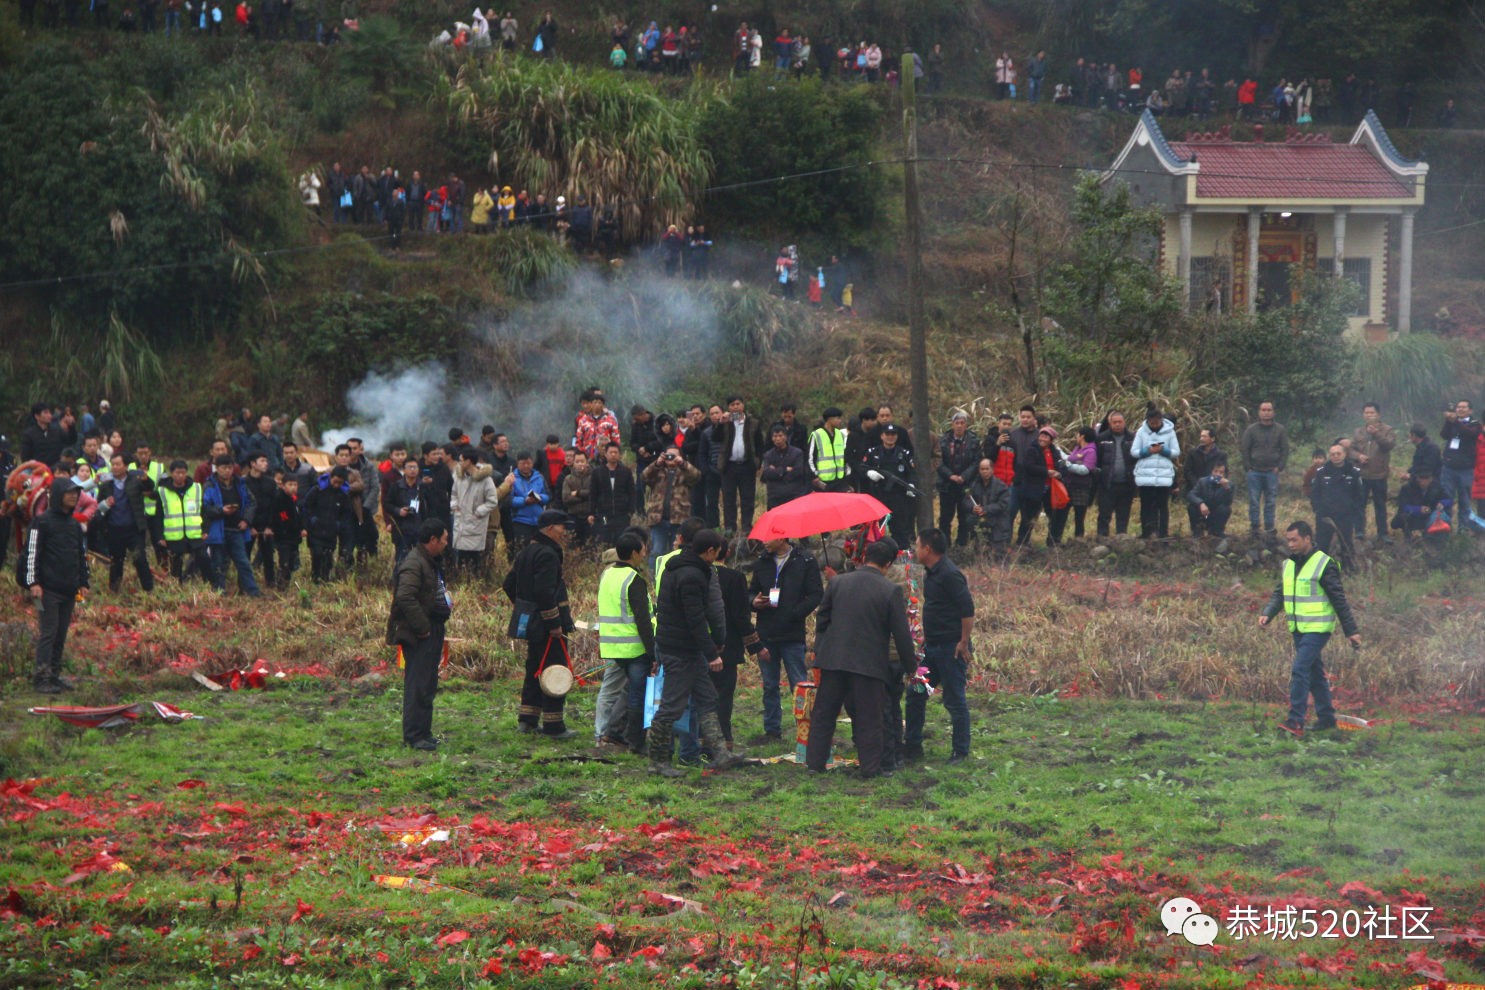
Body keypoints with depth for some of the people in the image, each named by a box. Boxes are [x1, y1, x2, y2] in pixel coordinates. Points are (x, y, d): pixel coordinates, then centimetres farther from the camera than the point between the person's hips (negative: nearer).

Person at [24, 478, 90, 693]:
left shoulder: (75, 525, 16)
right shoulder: (42, 522, -4)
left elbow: (82, 555, 23)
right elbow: (32, 553, -8)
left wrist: (83, 583, 18)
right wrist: (33, 582, -14)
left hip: (69, 590, 7)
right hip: (48, 589, -6)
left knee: (61, 635, 7)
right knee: (48, 633, -9)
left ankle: (54, 675, 13)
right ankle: (41, 677, -8)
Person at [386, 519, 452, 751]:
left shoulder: (430, 562, 17)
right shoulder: (414, 564, -17)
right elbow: (405, 597, -27)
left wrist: (446, 601, 14)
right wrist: (422, 627, -23)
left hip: (432, 631, 11)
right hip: (420, 635, -11)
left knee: (428, 684, 14)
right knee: (418, 685, -8)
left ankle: (422, 732, 21)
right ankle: (414, 735, -6)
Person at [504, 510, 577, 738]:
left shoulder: (525, 552, 14)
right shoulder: (547, 555, -18)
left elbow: (509, 586, 21)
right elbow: (544, 592, -26)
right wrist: (554, 623, -23)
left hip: (532, 623, 10)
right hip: (546, 625, -10)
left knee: (534, 670, 18)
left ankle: (527, 720, 24)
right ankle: (553, 725, -3)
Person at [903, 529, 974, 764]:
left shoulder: (949, 575, -18)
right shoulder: (931, 573, 13)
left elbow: (968, 609, -21)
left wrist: (964, 643, -20)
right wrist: (926, 637, 20)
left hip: (951, 648, -10)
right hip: (933, 647, 10)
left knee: (954, 700, -2)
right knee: (916, 695, 12)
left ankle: (960, 751, 7)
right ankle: (912, 746, 20)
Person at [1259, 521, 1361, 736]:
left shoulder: (1324, 565, -11)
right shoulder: (1289, 564, 11)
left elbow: (1339, 600, -9)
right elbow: (1279, 593, 14)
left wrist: (1351, 631, -8)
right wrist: (1267, 614, -5)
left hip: (1317, 629, -8)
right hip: (1298, 629, 8)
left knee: (1299, 670, -16)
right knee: (1314, 673, 14)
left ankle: (1295, 721, -18)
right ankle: (1326, 717, 24)